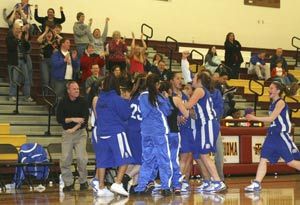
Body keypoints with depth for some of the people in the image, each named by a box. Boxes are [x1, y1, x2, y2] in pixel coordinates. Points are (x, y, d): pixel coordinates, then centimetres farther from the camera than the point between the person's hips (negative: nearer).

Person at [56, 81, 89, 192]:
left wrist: (74, 128, -12)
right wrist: (73, 119, -13)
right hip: (67, 133, 1)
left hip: (80, 132, -1)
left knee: (81, 158, -11)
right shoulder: (63, 103, 3)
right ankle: (68, 183, 6)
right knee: (65, 159, -5)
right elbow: (59, 119, -2)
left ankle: (83, 181, 5)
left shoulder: (82, 102, 1)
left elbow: (85, 119, -4)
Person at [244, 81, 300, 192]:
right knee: (263, 159, -3)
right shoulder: (273, 104, 14)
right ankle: (256, 184, -6)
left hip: (282, 135, -8)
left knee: (290, 161, -3)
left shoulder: (280, 102, -11)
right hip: (273, 135, 8)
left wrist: (254, 118, -17)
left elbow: (271, 118, -18)